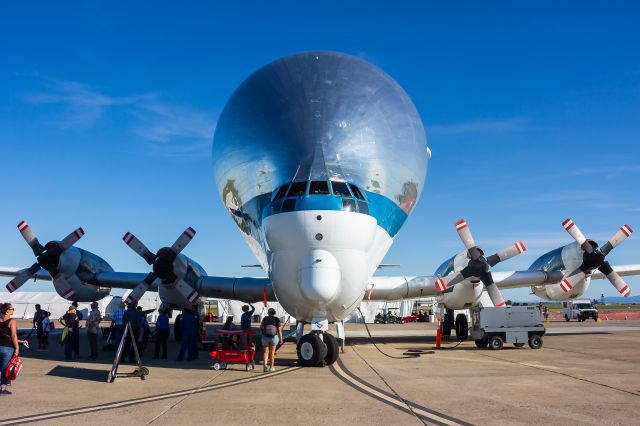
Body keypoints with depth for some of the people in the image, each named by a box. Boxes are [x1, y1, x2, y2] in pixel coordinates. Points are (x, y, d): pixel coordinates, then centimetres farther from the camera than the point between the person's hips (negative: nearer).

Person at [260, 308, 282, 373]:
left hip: (265, 337, 0)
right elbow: (279, 330, -5)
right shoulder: (277, 319, -3)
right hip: (274, 337, 0)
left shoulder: (265, 319, -1)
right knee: (272, 352, 11)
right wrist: (280, 339, 1)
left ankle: (265, 364, -13)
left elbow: (261, 327, -1)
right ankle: (271, 367, 16)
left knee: (265, 352, 8)